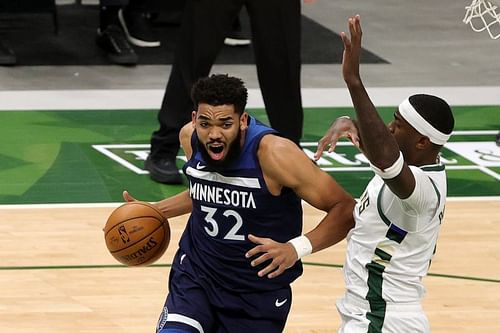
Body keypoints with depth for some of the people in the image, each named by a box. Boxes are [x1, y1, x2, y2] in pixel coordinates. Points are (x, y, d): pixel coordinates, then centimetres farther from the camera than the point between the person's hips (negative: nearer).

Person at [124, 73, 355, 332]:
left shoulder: (272, 152, -25)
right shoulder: (190, 138, -8)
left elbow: (345, 209, -22)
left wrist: (297, 248, -36)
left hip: (259, 291, -3)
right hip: (196, 275, 3)